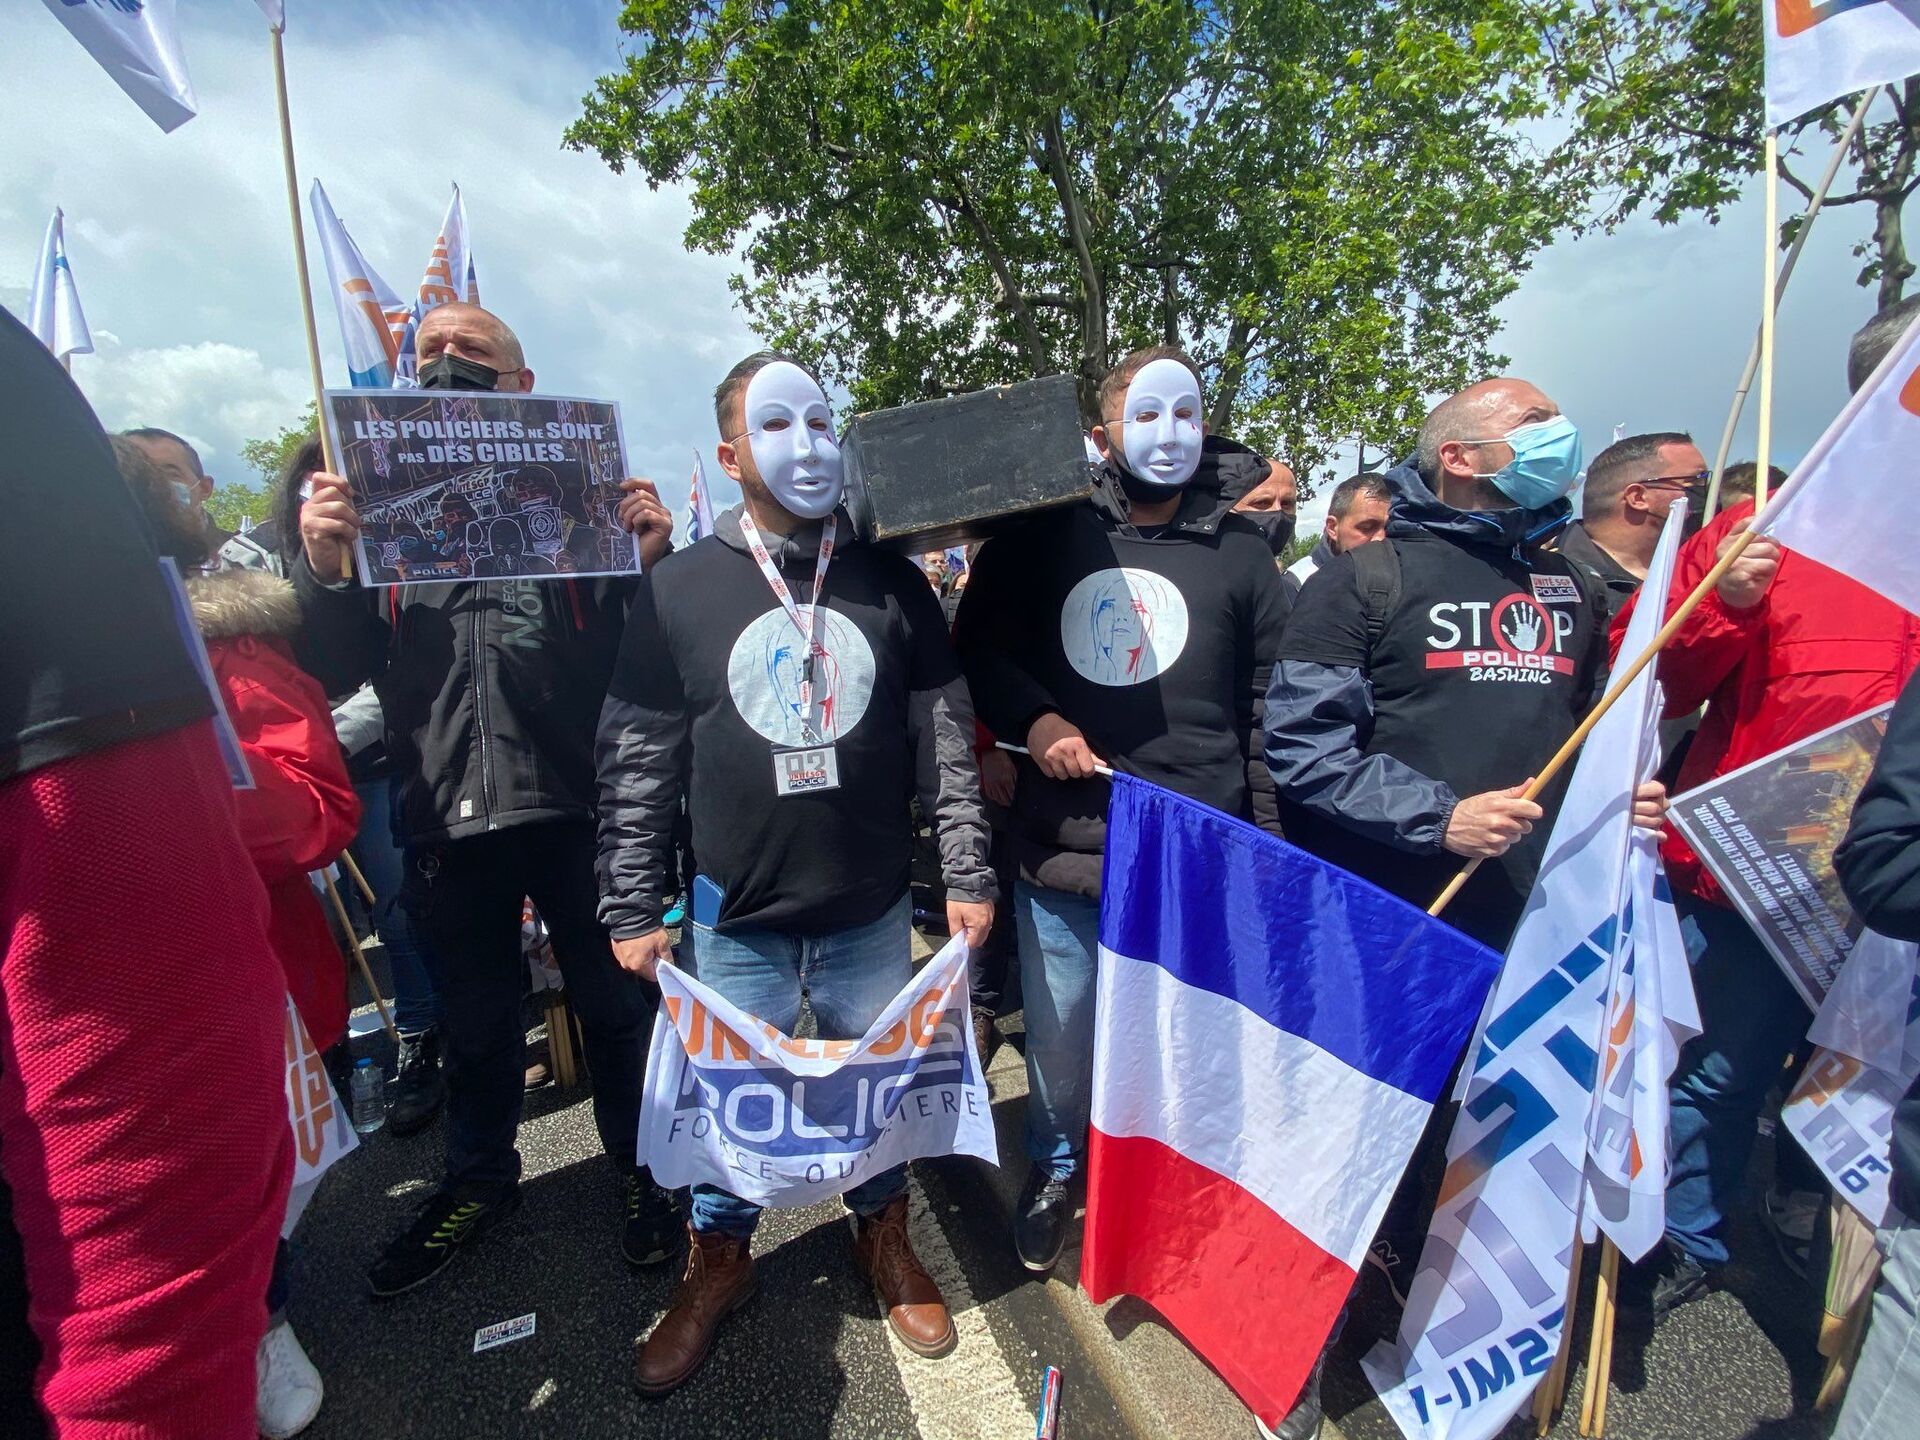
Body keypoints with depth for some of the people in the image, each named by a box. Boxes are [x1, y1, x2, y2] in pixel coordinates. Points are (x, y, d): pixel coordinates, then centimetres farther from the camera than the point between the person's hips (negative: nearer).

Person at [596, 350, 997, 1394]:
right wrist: (632, 907, -1)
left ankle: (882, 1236, 46)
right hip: (736, 920, 0)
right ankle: (719, 1262, 44)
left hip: (872, 915, 1)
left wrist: (966, 874, -2)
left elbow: (946, 741, 0)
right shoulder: (678, 589, -4)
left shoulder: (890, 581, -1)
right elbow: (636, 765, -1)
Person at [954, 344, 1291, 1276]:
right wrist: (1031, 718, -9)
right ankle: (1052, 1169, 45)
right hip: (1062, 847, 1)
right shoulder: (1044, 535, 3)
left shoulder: (1240, 551, 4)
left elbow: (1273, 709, 5)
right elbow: (976, 644, 10)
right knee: (1059, 1041, 16)